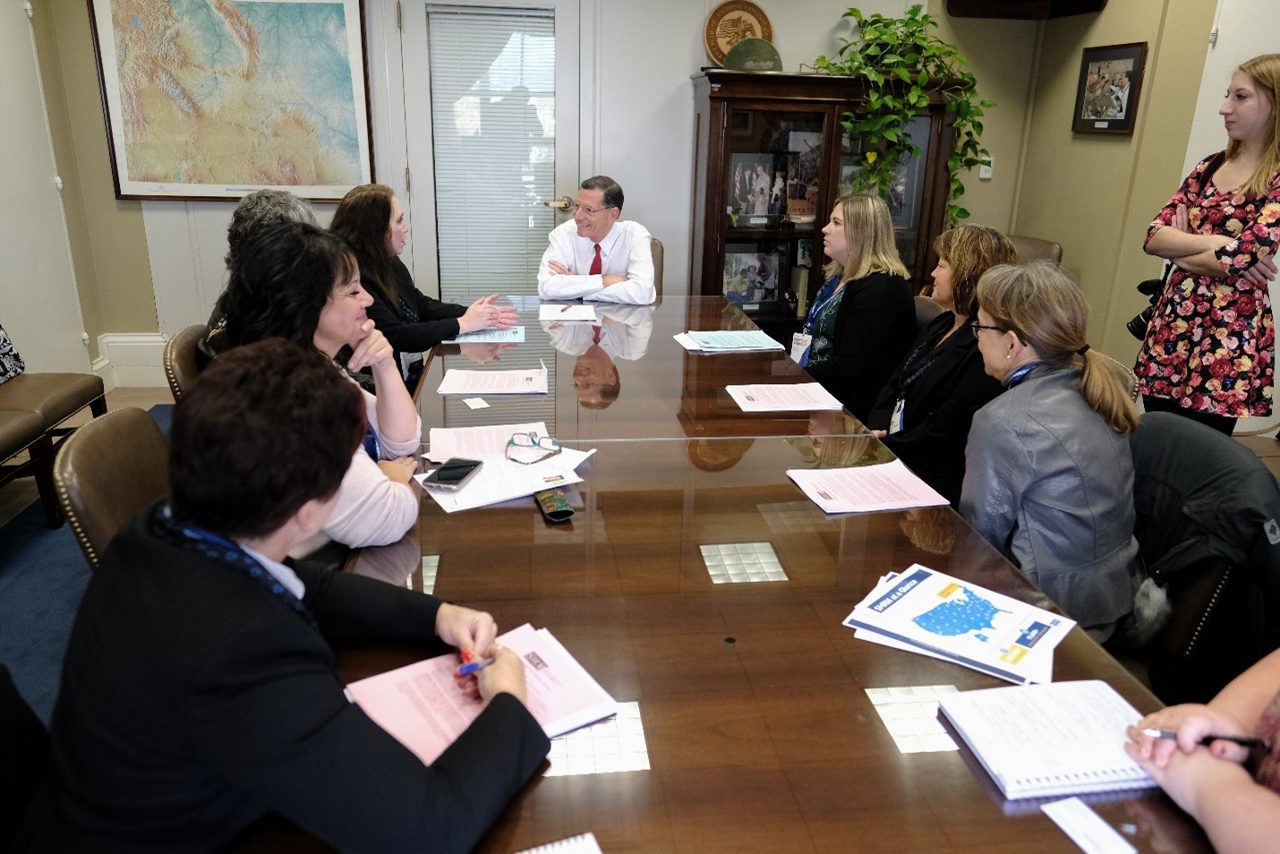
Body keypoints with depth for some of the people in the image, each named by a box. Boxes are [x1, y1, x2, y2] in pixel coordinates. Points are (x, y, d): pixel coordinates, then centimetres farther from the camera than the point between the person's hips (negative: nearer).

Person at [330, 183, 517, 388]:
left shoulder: (390, 263, 7)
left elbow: (422, 306, 14)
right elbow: (396, 337, -23)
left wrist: (471, 313, -3)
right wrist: (462, 324, -15)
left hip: (414, 378, 8)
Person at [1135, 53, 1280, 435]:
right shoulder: (1210, 166, 10)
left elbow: (1239, 258, -21)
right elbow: (1153, 238, 1)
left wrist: (1179, 247, -5)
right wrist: (1214, 244, -14)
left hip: (1229, 332, -6)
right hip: (1174, 319, 6)